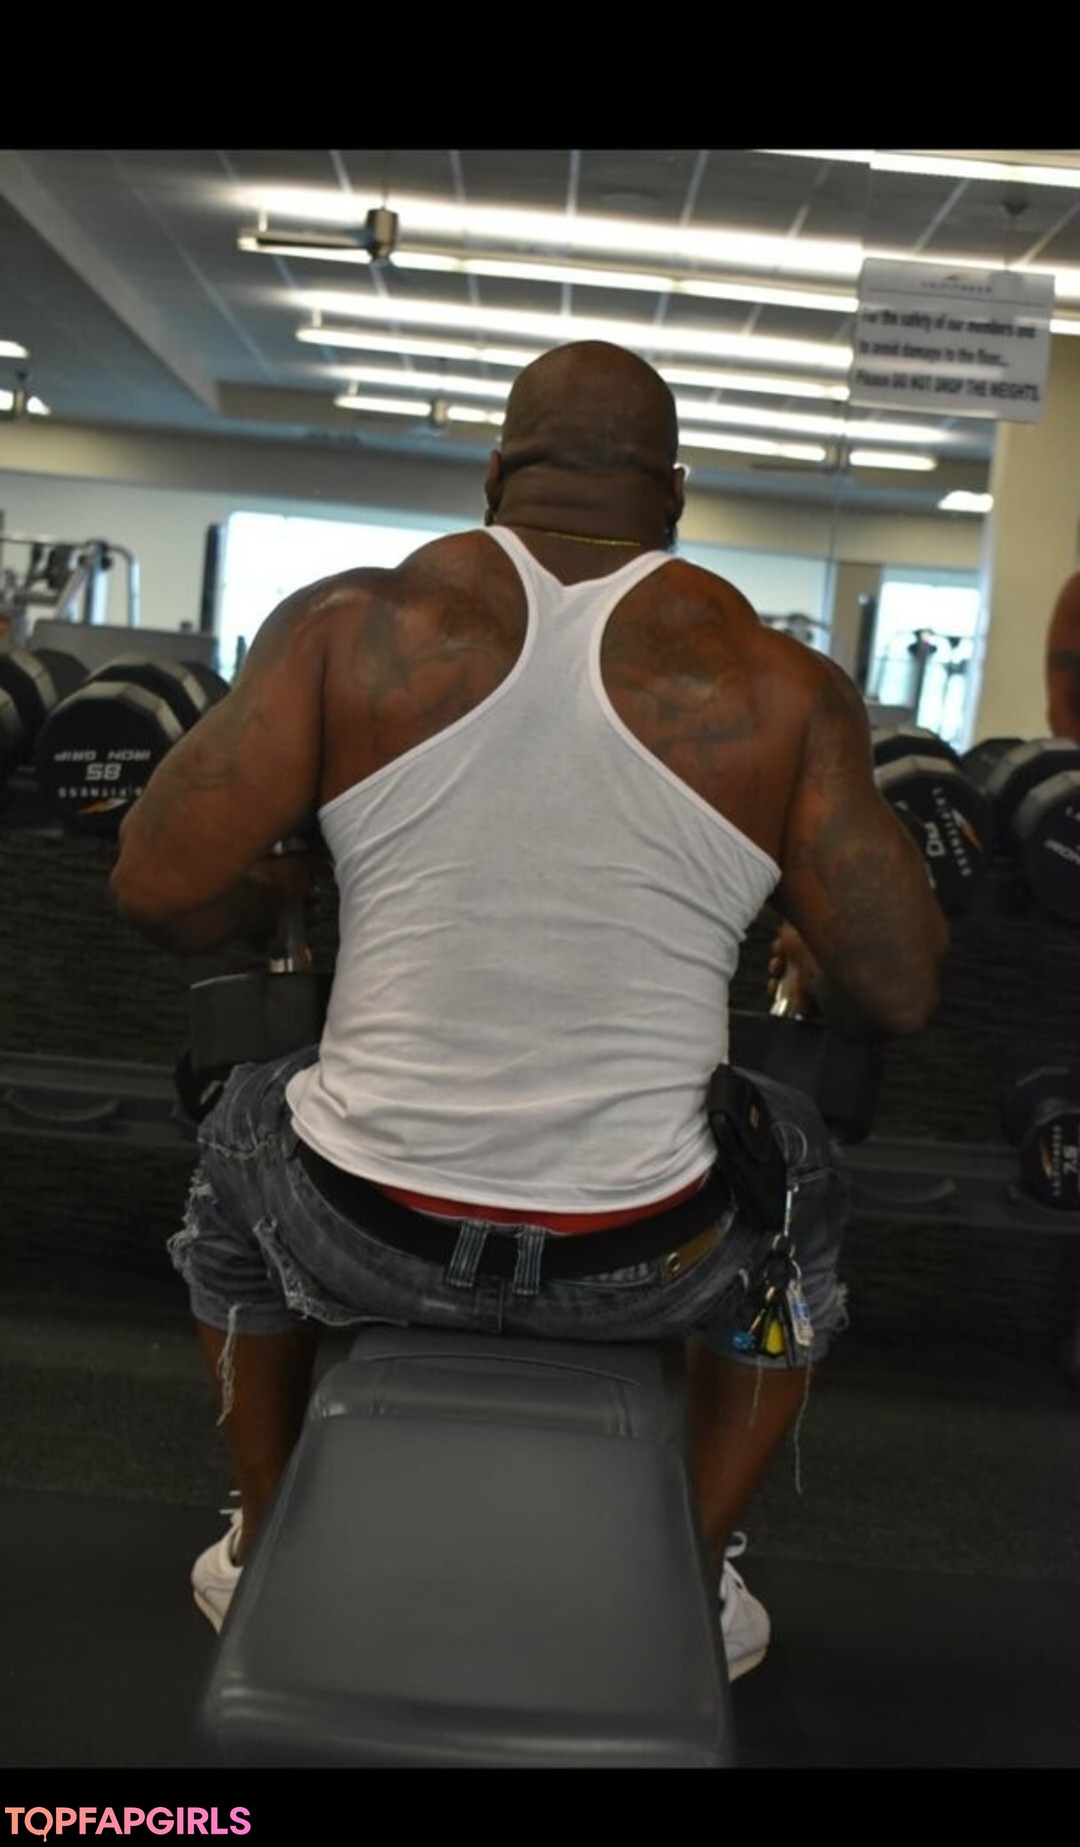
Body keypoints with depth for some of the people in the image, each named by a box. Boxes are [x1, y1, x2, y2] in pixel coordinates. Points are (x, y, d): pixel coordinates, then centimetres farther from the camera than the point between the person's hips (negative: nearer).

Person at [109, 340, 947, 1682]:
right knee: (796, 1175, 33)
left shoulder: (353, 620, -6)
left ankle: (263, 1554, 46)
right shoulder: (779, 683, -6)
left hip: (362, 1234, 1)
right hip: (641, 1262, 0)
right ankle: (695, 1584, 41)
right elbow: (900, 993, -4)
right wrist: (807, 959, 19)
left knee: (245, 1127, 35)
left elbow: (158, 887, -7)